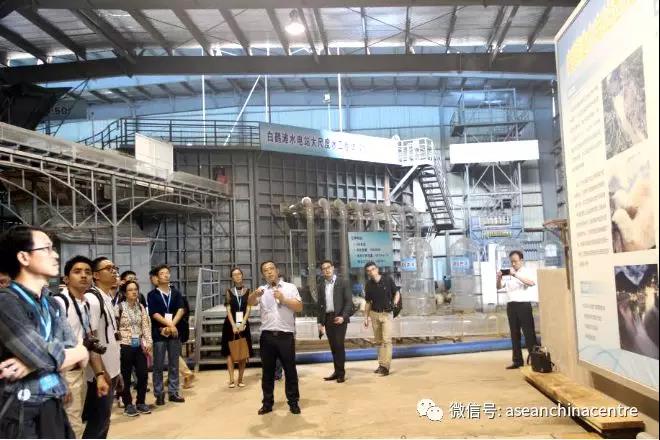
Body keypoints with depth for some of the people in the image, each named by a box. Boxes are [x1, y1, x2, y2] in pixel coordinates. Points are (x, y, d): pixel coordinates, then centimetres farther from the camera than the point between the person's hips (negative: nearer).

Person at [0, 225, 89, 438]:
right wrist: (79, 351, -3)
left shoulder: (52, 305, 11)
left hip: (54, 410, 7)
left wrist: (33, 363, -15)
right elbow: (47, 358, -23)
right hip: (20, 417, -7)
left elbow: (79, 359, 3)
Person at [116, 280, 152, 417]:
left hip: (139, 345, 5)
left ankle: (141, 402, 20)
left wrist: (148, 342, -2)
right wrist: (117, 343, -12)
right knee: (126, 377, 5)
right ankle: (128, 405, 17)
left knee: (143, 374, 5)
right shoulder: (120, 307, -9)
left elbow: (146, 325, 6)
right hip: (125, 345, -5)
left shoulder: (141, 307, 7)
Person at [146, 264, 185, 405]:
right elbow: (154, 314, -9)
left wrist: (171, 326, -14)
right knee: (158, 366, 2)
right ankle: (159, 394, 11)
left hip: (174, 333, 3)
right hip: (159, 333, -3)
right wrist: (170, 324, -14)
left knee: (174, 365, 8)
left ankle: (173, 392, 16)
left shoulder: (176, 293, 9)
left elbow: (180, 310, -2)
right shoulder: (152, 295, 0)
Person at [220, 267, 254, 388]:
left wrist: (242, 324, -15)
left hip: (243, 324, 1)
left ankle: (240, 379, 11)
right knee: (230, 352, -4)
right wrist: (234, 325, -14)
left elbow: (248, 309, -3)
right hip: (231, 324, -1)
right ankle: (231, 380, -3)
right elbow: (228, 310, -4)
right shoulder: (229, 291, 2)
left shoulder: (248, 291, 3)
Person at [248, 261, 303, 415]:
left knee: (290, 370, 5)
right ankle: (267, 403, 19)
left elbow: (299, 307, -3)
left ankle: (293, 402, 16)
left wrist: (283, 299, -15)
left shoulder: (290, 287, 5)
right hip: (267, 336, 2)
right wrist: (255, 294, -31)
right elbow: (250, 302, -9)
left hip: (285, 335, -2)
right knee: (267, 371, 9)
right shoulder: (262, 290, 10)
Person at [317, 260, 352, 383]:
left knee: (339, 345, -7)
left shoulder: (343, 283, -2)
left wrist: (343, 316, -18)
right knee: (333, 346, 7)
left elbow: (349, 302, -6)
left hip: (339, 317, -4)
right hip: (327, 318, 4)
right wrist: (320, 322, 8)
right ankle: (337, 371, 15)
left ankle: (341, 373, 2)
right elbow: (320, 304, 13)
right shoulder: (320, 286, 10)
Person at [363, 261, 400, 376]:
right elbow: (368, 302, 11)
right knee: (378, 341, 8)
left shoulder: (388, 279, -5)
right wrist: (366, 317, 9)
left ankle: (385, 366, -11)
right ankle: (381, 364, 16)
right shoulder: (368, 285, 3)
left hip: (387, 313, -3)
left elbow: (397, 293, 4)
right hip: (374, 314, 3)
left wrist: (394, 304, -12)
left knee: (386, 340, -11)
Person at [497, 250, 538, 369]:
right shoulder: (508, 273, 12)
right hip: (511, 305, 5)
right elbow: (499, 287, 11)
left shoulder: (528, 271, 0)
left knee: (529, 333, -3)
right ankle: (517, 361, 14)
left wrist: (516, 275, -27)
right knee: (514, 334, 8)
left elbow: (532, 283, -20)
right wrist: (499, 278, -10)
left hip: (524, 304, -5)